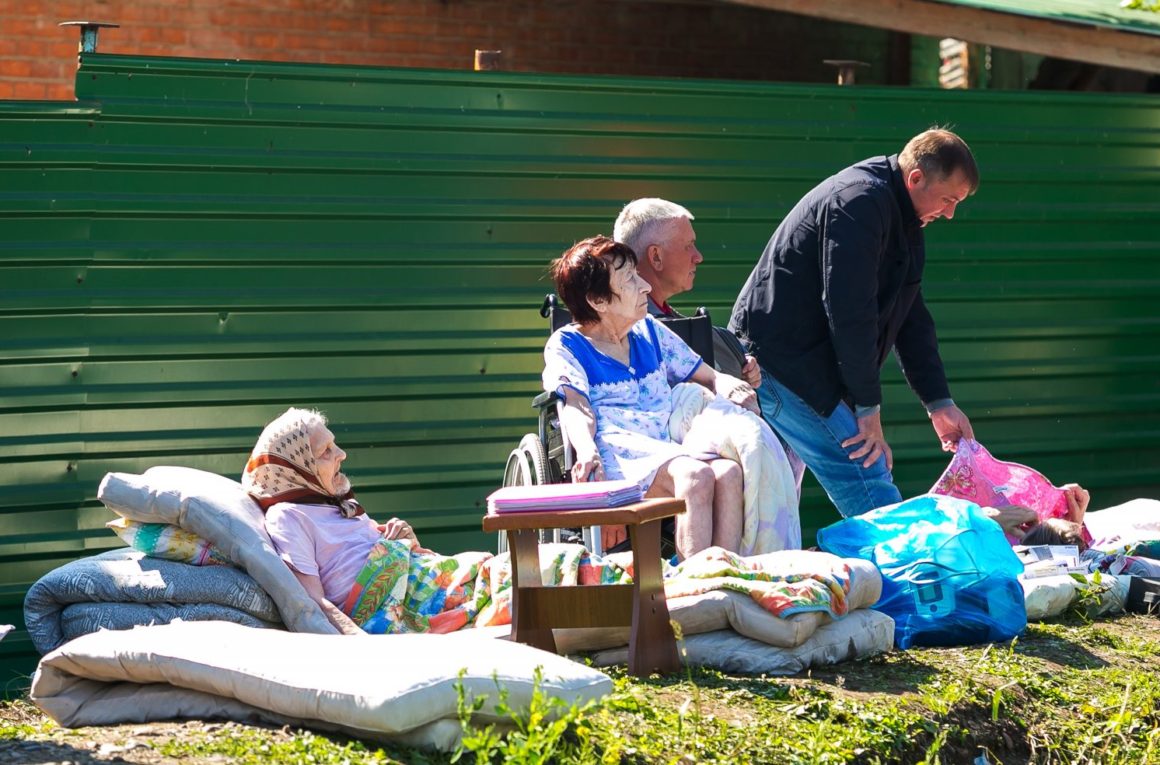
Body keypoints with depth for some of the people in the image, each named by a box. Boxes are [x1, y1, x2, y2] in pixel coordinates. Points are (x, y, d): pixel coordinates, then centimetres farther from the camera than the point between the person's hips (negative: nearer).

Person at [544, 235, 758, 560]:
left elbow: (709, 377, 28)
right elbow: (576, 408, -9)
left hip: (672, 451, 5)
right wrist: (586, 449, -33)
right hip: (617, 458, -5)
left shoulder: (650, 331, 24)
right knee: (695, 475, -36)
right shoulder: (565, 346, 9)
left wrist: (731, 386, 2)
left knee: (729, 472, -30)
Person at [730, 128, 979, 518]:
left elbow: (911, 318, 22)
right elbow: (849, 311, -22)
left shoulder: (901, 219, 17)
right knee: (878, 501, -15)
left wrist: (940, 403, 17)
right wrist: (869, 408, -18)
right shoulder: (860, 200, -16)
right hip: (785, 364, -11)